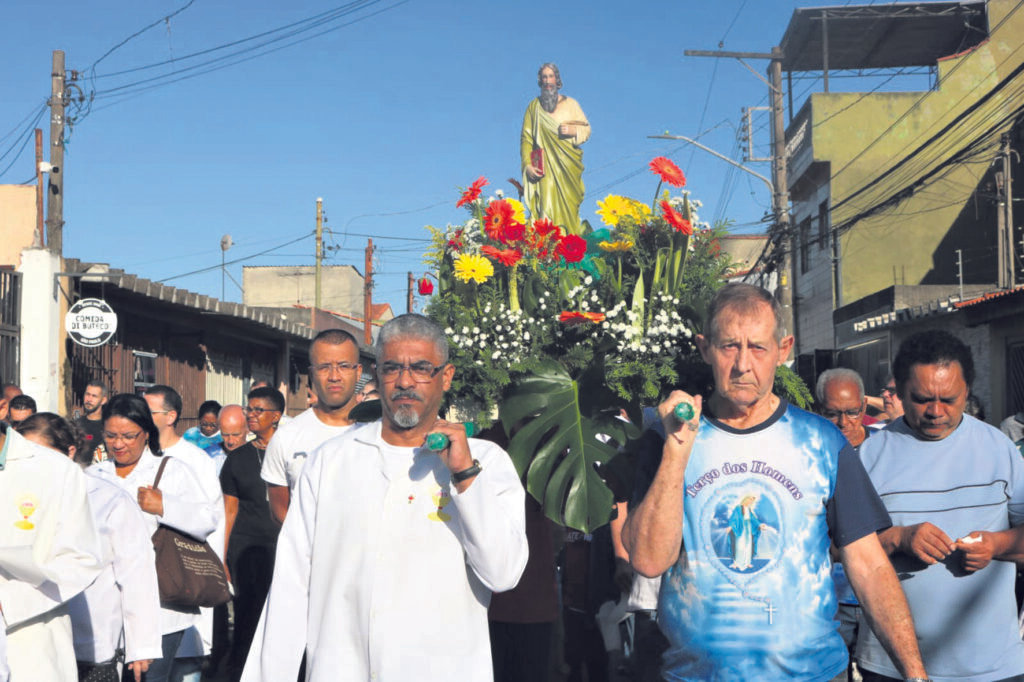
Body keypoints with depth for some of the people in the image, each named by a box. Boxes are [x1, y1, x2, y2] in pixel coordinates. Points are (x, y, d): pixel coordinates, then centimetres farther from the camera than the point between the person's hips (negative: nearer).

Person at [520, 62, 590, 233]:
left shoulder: (570, 104, 12)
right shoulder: (534, 106, 11)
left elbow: (587, 129, 13)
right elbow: (526, 138, 7)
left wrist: (573, 131, -10)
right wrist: (527, 164, -5)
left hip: (568, 166, 1)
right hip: (545, 167, -1)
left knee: (568, 206, -4)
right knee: (547, 206, -13)